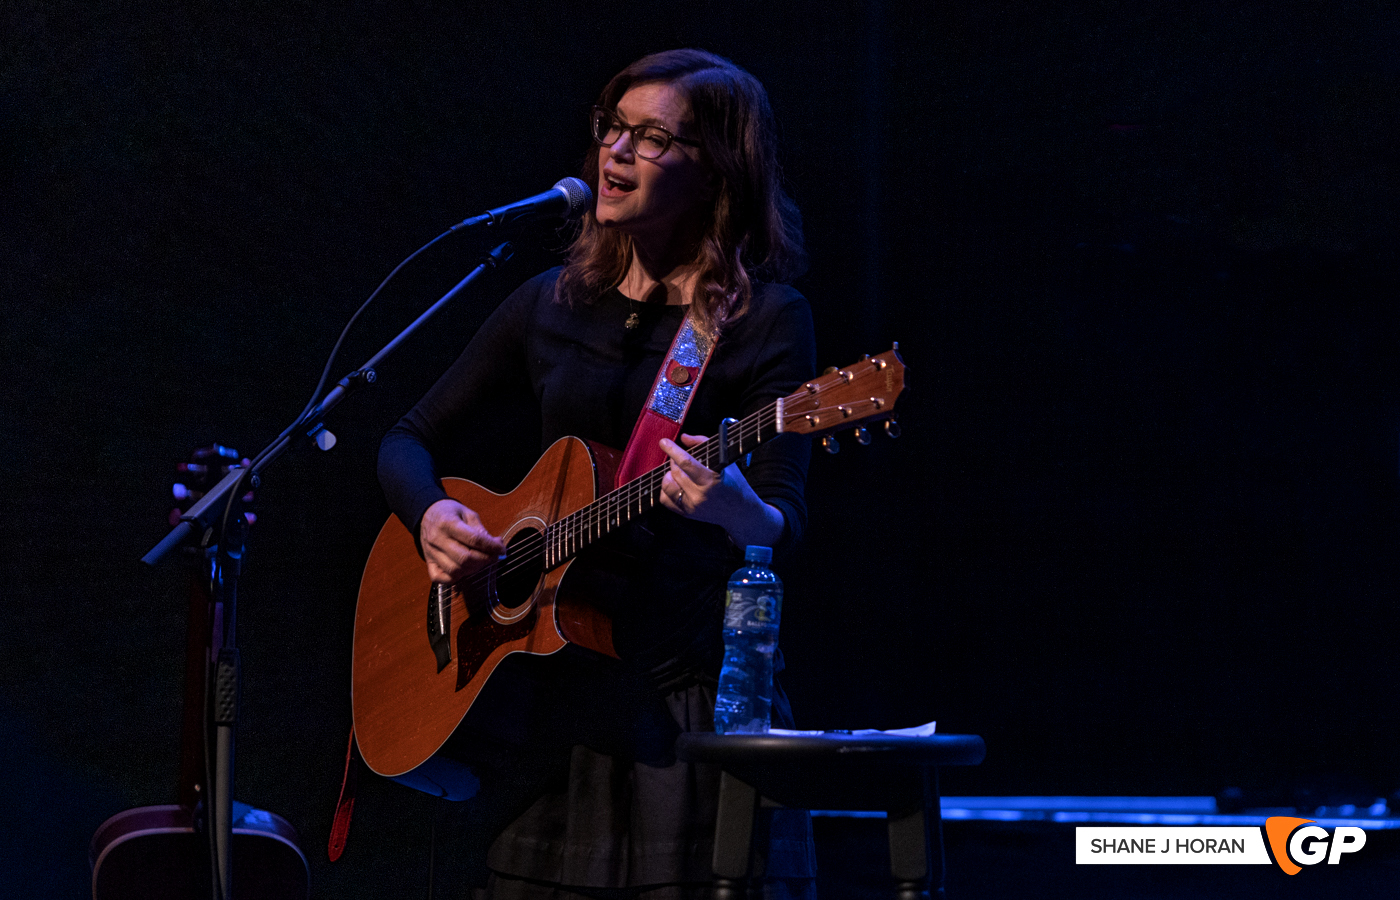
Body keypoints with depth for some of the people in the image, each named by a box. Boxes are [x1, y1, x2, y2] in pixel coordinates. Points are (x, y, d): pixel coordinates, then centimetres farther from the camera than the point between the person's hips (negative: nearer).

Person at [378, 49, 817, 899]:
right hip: (550, 687, 4)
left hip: (693, 699, -4)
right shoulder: (554, 304, 10)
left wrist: (738, 512, -37)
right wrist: (432, 516, -5)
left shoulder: (766, 320, -5)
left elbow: (786, 529, -14)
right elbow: (411, 440, 17)